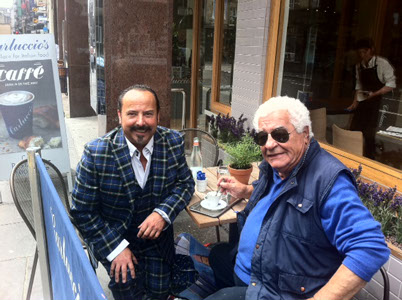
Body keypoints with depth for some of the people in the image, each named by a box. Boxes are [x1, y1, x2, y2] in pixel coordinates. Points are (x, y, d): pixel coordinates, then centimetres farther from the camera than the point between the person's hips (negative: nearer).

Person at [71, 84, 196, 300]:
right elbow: (82, 211, -14)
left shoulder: (173, 142, -14)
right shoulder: (96, 153, -22)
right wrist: (116, 248, -18)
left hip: (157, 235, 3)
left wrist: (163, 213, -20)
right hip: (112, 237, -2)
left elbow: (185, 183, -1)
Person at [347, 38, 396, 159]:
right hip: (364, 103, 6)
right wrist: (355, 103, 6)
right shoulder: (359, 66, 5)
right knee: (354, 131, 4)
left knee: (369, 134, -5)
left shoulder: (382, 63, -14)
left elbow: (391, 84, -13)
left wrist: (374, 94, -24)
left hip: (379, 103, -6)